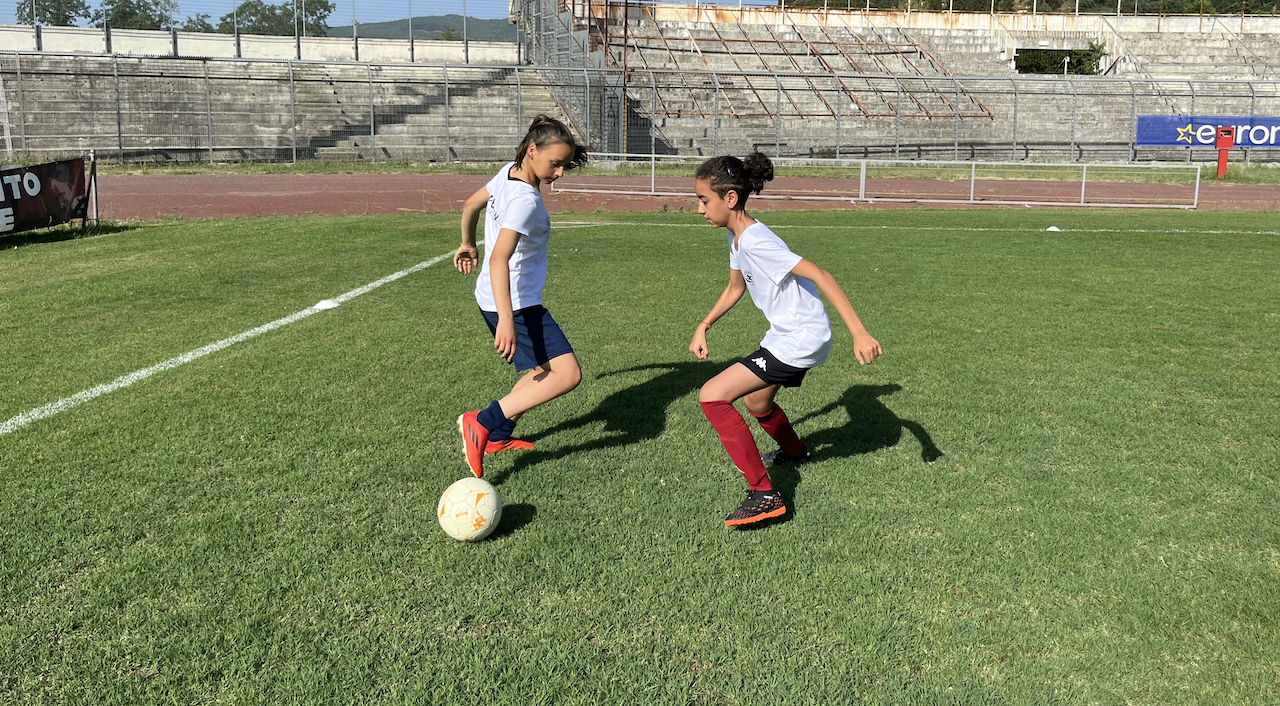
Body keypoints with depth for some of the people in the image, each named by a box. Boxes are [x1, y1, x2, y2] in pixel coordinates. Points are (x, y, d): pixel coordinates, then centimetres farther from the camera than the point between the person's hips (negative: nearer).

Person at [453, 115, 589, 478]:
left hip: (491, 298, 10)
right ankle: (482, 423, -15)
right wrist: (506, 321, -39)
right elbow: (499, 259, -33)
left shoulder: (508, 173, 6)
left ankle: (498, 436, 29)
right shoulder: (525, 200, -23)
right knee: (567, 373, -18)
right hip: (515, 304, -10)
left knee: (545, 369, 22)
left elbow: (470, 205, 22)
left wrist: (468, 245, 38)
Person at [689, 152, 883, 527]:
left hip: (800, 339, -10)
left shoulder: (755, 240, -24)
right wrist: (703, 326, 16)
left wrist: (859, 333, -34)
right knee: (756, 401, 32)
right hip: (788, 335, 10)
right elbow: (736, 287, 22)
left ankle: (764, 494, -13)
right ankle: (794, 451, 62)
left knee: (712, 396, -17)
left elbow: (819, 275, -29)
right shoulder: (736, 235, 6)